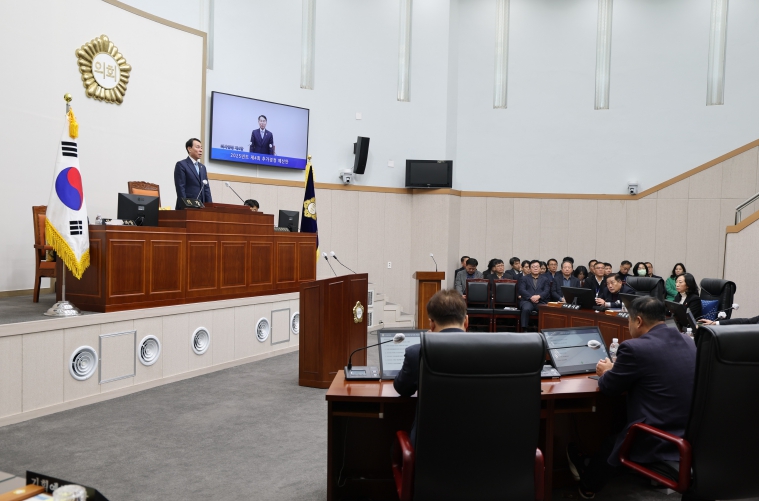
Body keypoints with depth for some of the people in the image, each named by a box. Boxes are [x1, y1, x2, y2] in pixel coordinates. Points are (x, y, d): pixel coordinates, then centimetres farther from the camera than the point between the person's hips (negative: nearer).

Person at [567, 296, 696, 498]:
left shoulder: (634, 347, -18)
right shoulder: (689, 343, 5)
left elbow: (608, 388, -5)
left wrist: (607, 372, 17)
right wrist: (618, 369, 24)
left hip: (657, 445, -7)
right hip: (693, 439, 8)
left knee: (610, 444, 23)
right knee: (617, 434, 30)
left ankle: (587, 486, 53)